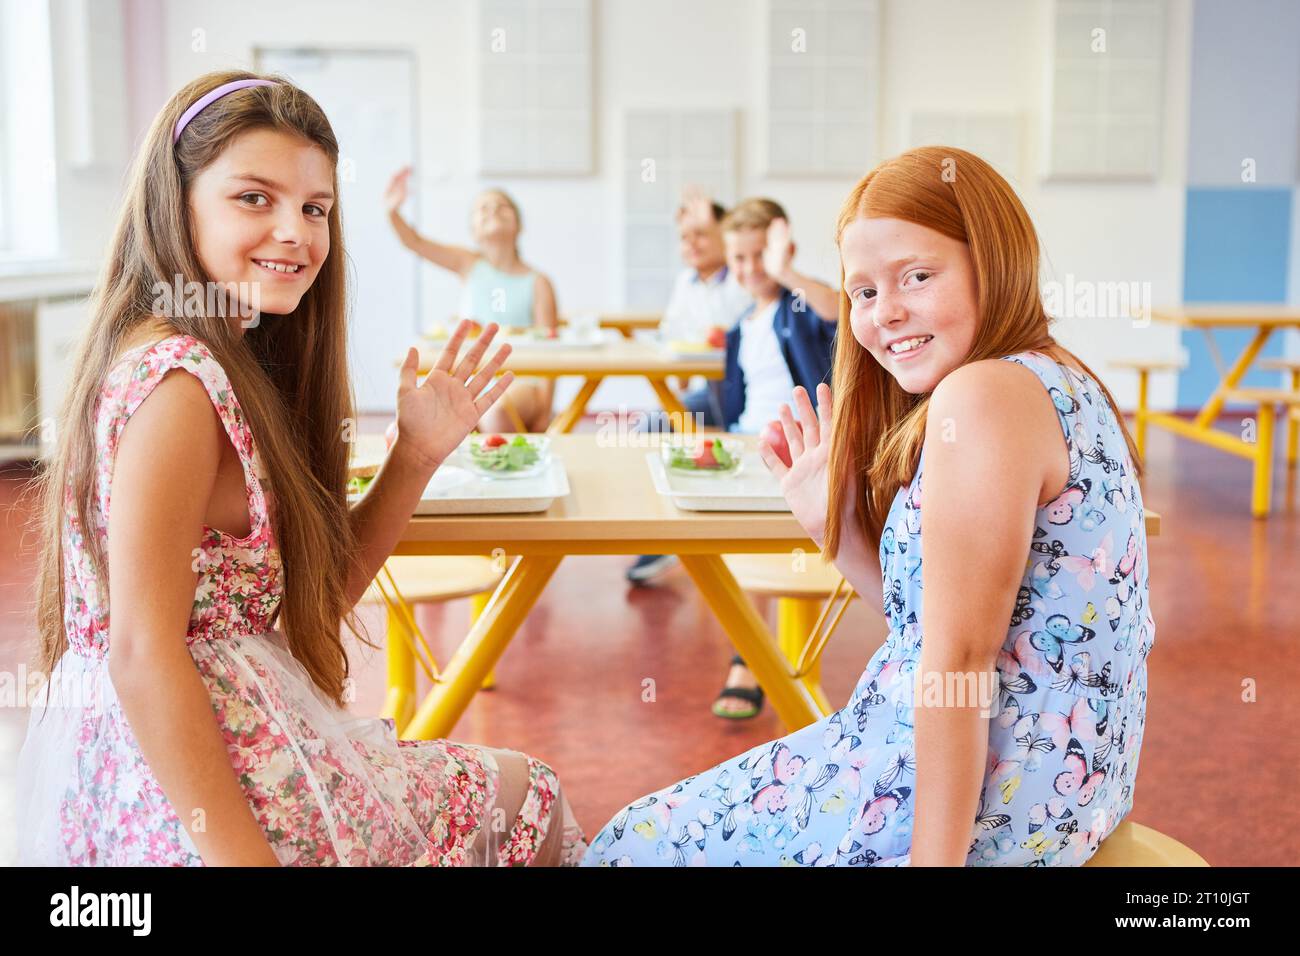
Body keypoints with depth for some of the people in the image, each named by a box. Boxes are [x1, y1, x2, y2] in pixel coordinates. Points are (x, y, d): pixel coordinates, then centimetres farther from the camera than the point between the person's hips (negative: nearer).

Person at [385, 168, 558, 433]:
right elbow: (415, 242, -3)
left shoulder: (537, 284, 1)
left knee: (496, 413, -37)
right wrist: (392, 211, -26)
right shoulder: (469, 265, 8)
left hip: (520, 382, -2)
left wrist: (544, 414, -12)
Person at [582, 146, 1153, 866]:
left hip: (984, 800, -10)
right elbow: (931, 616, 9)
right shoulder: (1057, 384, 10)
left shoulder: (981, 393, -21)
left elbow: (959, 657, -24)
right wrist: (833, 524, 2)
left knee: (636, 845, 7)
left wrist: (935, 858, -20)